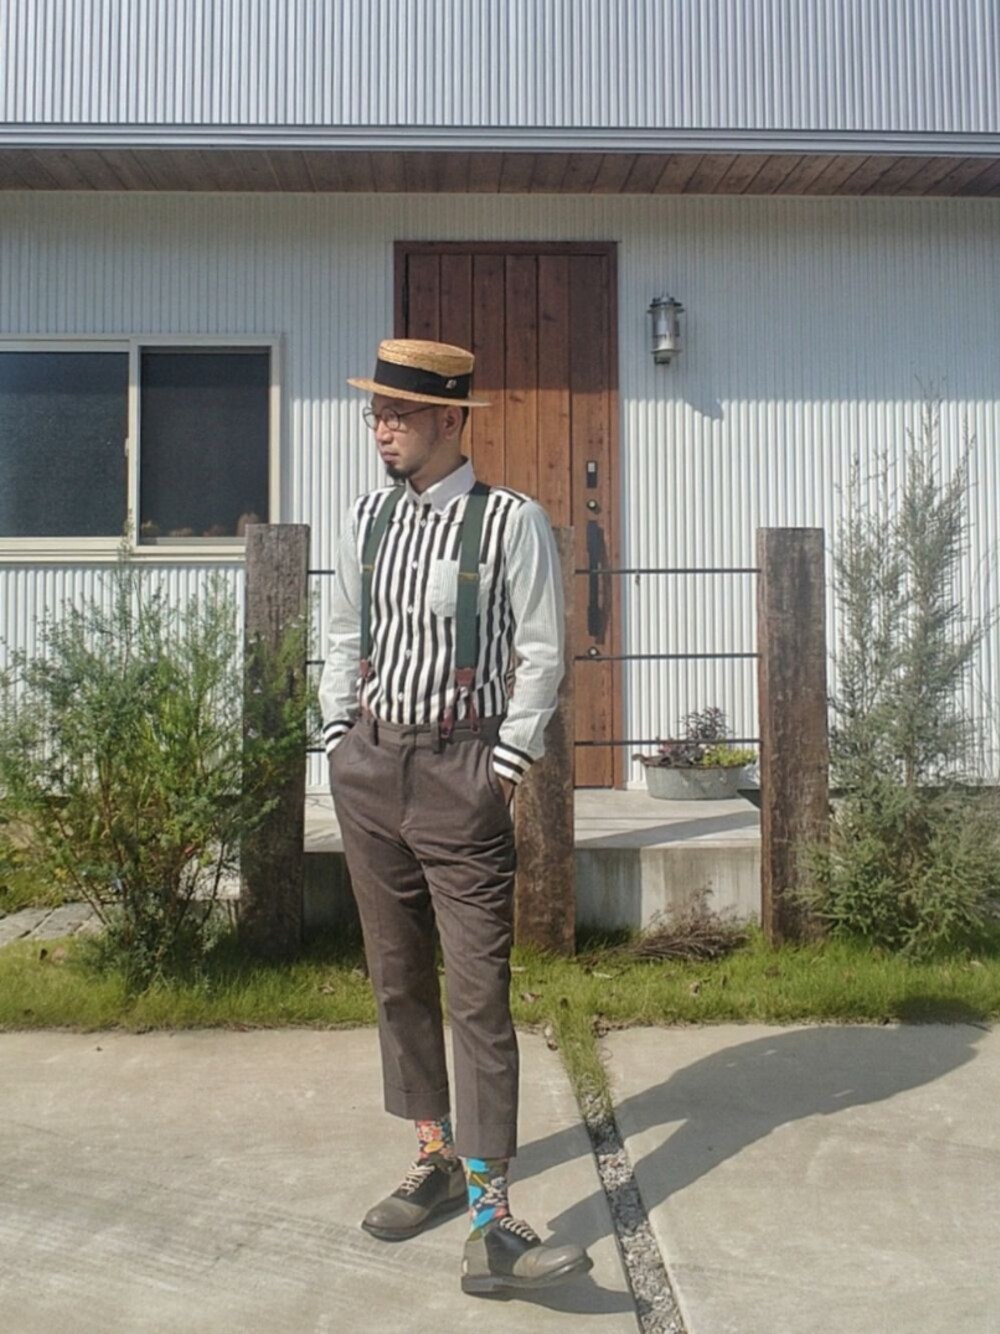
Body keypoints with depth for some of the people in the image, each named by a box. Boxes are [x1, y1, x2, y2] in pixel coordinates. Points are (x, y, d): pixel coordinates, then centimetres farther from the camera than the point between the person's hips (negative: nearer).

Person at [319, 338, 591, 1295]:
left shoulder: (510, 521, -6)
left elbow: (541, 653, -6)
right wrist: (340, 738, 9)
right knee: (396, 976, 13)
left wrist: (507, 766, -9)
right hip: (366, 762, 6)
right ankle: (434, 1159, 30)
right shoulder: (365, 519, 10)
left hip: (460, 766, -5)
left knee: (479, 988, -7)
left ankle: (491, 1221, -2)